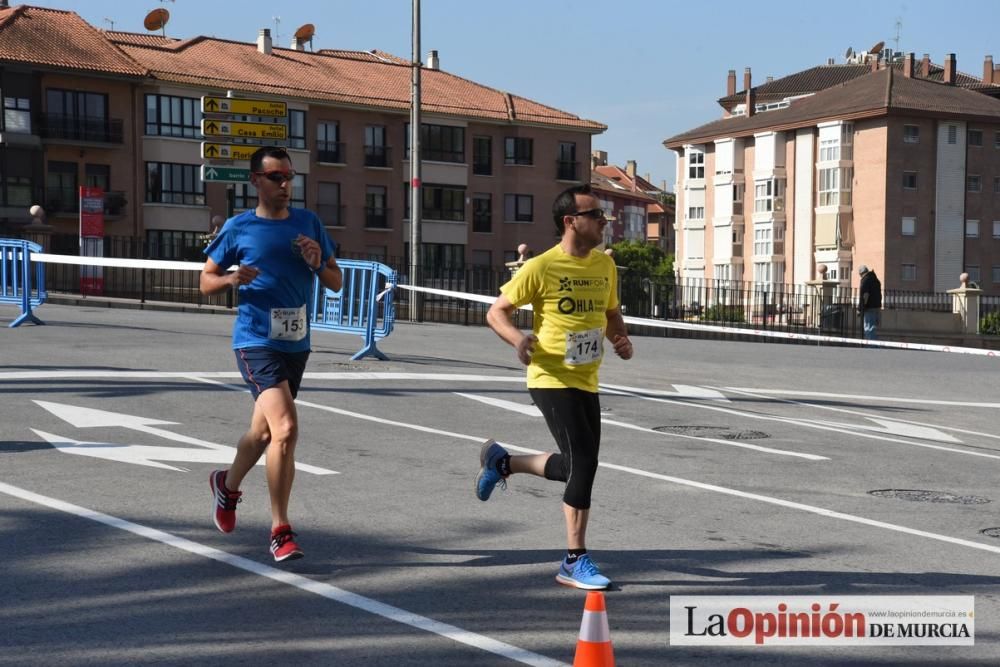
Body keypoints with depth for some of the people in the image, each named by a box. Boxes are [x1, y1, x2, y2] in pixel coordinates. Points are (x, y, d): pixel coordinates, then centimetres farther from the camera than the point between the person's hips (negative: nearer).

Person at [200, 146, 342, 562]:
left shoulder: (308, 223, 7)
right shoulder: (238, 228, -2)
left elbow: (336, 282, 12)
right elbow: (206, 280, 5)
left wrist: (318, 264, -10)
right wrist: (233, 279, -16)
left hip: (296, 344, 5)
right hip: (256, 342, -5)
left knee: (263, 430, 19)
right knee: (286, 428, -20)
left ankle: (227, 486, 49)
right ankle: (280, 533, -11)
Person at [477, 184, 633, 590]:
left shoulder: (605, 265, 7)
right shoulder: (541, 267, -12)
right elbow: (496, 312, -6)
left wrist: (620, 339, 0)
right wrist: (518, 339, -26)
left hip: (586, 382, 7)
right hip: (552, 379, -7)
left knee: (578, 465, 13)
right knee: (583, 463, -13)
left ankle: (503, 462, 36)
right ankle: (575, 563, -1)